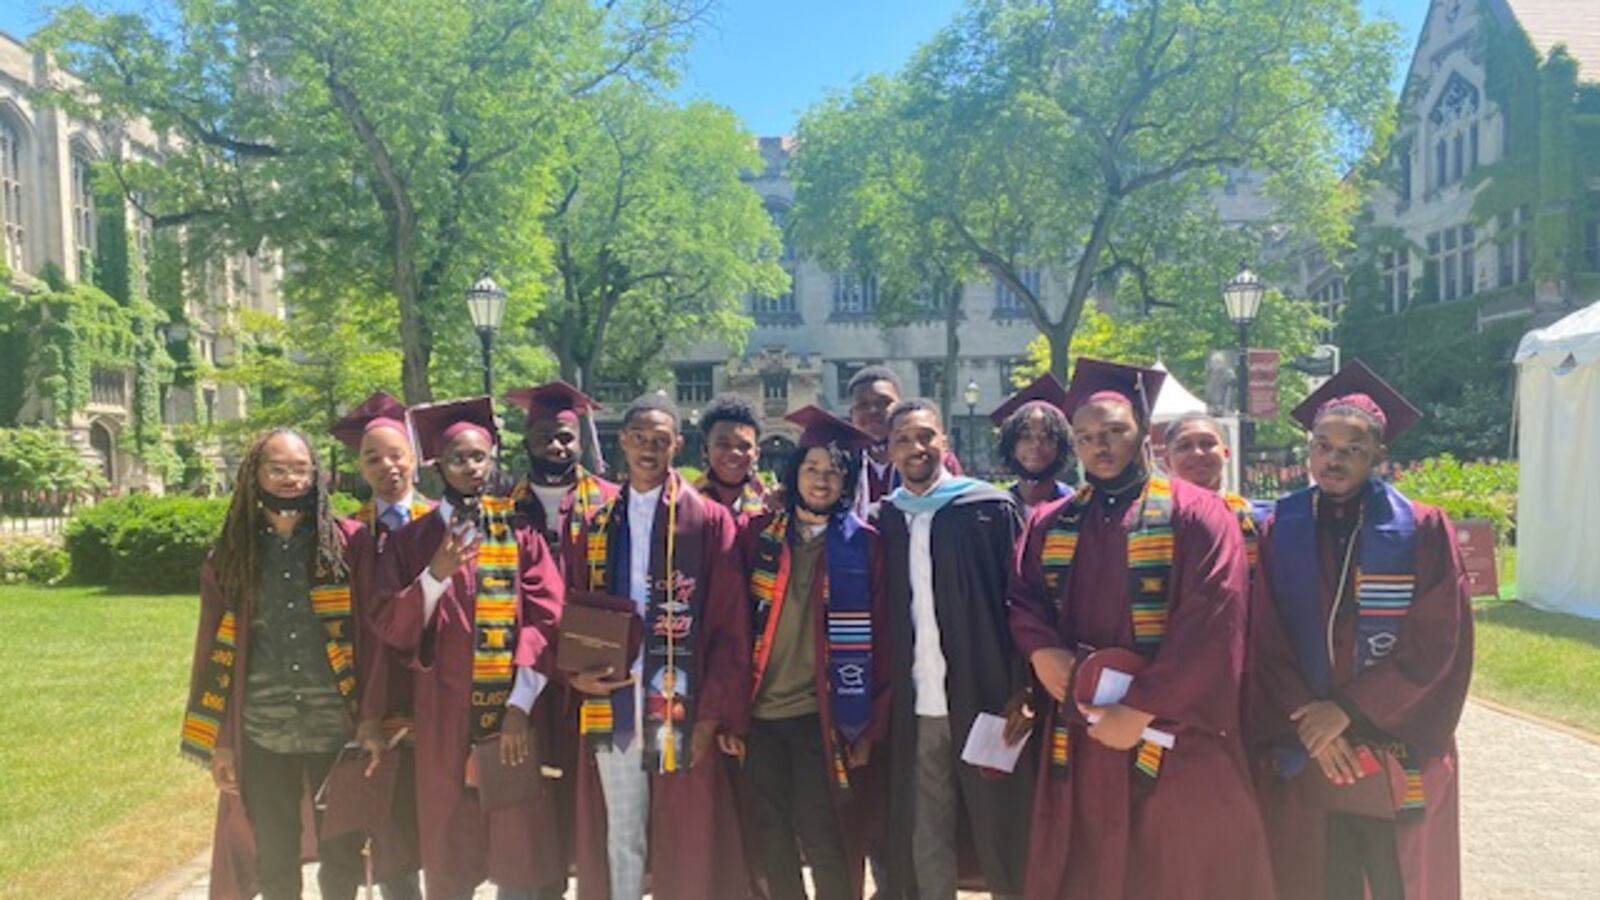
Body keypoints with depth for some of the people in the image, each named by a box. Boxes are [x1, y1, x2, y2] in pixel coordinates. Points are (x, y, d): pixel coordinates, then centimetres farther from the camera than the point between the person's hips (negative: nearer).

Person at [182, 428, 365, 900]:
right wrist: (216, 740, 4)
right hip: (262, 736, 2)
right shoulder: (231, 555, 3)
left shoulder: (346, 544, -3)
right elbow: (215, 649, 6)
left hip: (338, 729, -1)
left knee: (343, 854, 10)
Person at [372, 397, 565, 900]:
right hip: (444, 717, 1)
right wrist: (436, 576, -19)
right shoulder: (412, 540, 5)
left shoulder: (521, 532, 3)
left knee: (517, 843, 6)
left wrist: (522, 703, -15)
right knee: (448, 856, 9)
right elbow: (390, 630, -3)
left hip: (513, 712, 0)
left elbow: (547, 619, -6)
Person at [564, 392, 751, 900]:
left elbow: (730, 627, -5)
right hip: (612, 707, 4)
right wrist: (577, 672, -8)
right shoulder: (598, 525, 11)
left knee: (687, 843, 6)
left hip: (683, 708, -3)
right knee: (621, 840, 12)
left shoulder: (709, 521, -2)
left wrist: (713, 714, -11)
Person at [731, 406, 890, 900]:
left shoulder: (863, 544, -2)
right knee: (770, 841, 11)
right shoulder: (757, 534, 3)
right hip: (759, 713, 3)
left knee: (823, 839, 0)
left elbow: (880, 639, -1)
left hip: (820, 715, -2)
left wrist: (870, 726, -4)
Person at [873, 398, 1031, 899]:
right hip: (914, 709, 3)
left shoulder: (990, 509, -2)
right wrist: (879, 697, 7)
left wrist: (1022, 689, -11)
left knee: (1000, 838, 7)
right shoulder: (884, 521, 9)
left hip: (985, 698, -3)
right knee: (923, 846, 10)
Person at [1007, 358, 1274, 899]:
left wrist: (1139, 710, -16)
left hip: (1174, 742, -4)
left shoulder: (1195, 515, -5)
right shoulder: (1050, 525, 10)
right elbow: (1021, 600, 8)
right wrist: (1042, 652, -14)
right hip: (1078, 743, 4)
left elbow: (1212, 627, -13)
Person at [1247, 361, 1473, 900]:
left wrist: (1347, 708, -14)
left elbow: (1434, 643, -10)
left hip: (1399, 753, -1)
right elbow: (1266, 642, -3)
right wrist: (1307, 722, -13)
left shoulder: (1422, 531, -4)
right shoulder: (1280, 530, 0)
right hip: (1303, 753, 1)